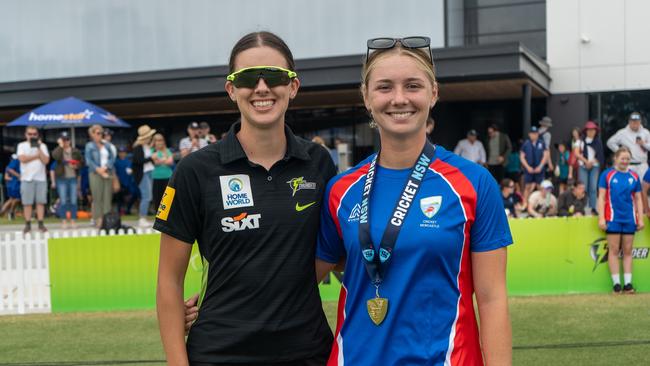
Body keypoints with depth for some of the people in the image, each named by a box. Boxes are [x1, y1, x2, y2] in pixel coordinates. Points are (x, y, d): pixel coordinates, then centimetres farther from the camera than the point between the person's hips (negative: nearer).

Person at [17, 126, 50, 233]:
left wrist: (39, 148, -8)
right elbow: (23, 158, -11)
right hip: (27, 178, -1)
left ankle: (41, 224, 3)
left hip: (41, 177, 1)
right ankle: (28, 224, 3)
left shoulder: (42, 146, 11)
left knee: (40, 202, 0)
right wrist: (37, 155, -3)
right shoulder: (22, 145, 6)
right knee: (27, 203, -1)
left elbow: (46, 160, -2)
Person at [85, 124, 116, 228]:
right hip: (95, 173, -4)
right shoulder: (89, 146, 5)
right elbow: (88, 160, -3)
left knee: (107, 197, -1)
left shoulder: (107, 145, 16)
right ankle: (98, 219, -4)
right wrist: (98, 169, -14)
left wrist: (105, 167, -8)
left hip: (107, 172, 4)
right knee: (97, 197, -6)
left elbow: (112, 158, 8)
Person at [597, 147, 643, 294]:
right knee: (614, 251, -1)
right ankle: (616, 283, 2)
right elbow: (601, 197, -1)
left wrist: (641, 219, 7)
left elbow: (638, 199, 12)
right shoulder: (607, 174, -1)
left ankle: (628, 283, 8)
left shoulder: (634, 176, 8)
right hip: (613, 218, -3)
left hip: (630, 219, 3)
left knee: (628, 251, 5)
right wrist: (601, 218, -8)